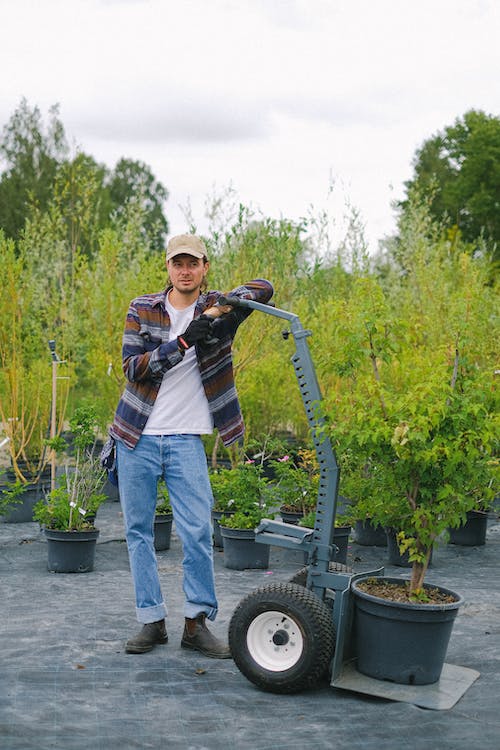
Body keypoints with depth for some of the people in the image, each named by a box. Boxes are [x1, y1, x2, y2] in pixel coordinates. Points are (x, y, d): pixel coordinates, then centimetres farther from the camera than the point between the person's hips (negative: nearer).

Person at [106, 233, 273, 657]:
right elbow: (131, 366, -10)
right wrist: (182, 343, -22)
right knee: (139, 530, 6)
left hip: (185, 439, -1)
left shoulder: (214, 310, 1)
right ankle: (152, 621, 18)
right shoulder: (143, 309, 2)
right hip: (137, 436, 2)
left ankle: (197, 623, 7)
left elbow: (264, 288, -11)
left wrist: (222, 307, -28)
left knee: (198, 531, -7)